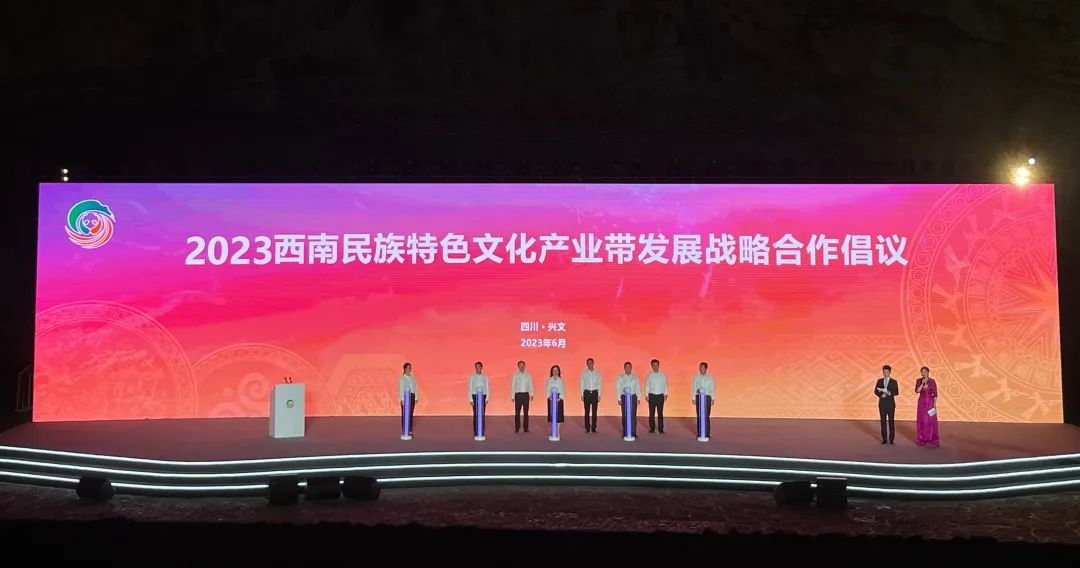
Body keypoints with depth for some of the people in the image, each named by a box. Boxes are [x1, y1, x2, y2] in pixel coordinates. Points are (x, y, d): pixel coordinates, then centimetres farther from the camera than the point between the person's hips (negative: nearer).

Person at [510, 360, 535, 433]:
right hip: (518, 394, -1)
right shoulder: (515, 376, 2)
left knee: (526, 412, 5)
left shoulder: (528, 376, 5)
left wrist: (531, 394, -3)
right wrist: (512, 396, 0)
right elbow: (513, 386, 3)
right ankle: (517, 429, 5)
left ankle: (526, 428, 11)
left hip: (526, 394, 1)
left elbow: (530, 386, 6)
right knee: (517, 412, -1)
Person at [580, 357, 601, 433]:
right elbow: (582, 384, 4)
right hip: (587, 393, -1)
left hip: (595, 393, 1)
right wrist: (582, 395, 0)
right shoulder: (583, 373, 2)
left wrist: (599, 395, 1)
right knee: (587, 411, 1)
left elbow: (599, 384, 5)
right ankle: (587, 428, 7)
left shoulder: (597, 373, 4)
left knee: (594, 411, 1)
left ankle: (593, 428, 7)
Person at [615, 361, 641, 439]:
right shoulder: (620, 377, 2)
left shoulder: (635, 377, 7)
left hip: (633, 397, 1)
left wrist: (638, 398, 2)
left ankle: (633, 432, 2)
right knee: (625, 415, 2)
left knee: (633, 415, -4)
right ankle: (625, 433, 9)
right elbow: (618, 388, 1)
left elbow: (638, 388, 7)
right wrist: (619, 399, -5)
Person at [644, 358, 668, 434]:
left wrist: (665, 394, -1)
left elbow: (665, 385, 6)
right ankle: (652, 429, 11)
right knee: (652, 413, 2)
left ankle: (661, 429, 7)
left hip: (660, 396, 0)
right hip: (652, 396, 0)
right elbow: (647, 386, 4)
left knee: (660, 413, 2)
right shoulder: (649, 375, 2)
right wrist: (646, 395, -2)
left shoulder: (663, 375, 3)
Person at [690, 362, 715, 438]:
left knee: (707, 416, -4)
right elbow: (693, 388, 4)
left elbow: (713, 389, 4)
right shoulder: (696, 377, 3)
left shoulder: (710, 377, 3)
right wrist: (693, 398, 0)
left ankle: (707, 433, 1)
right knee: (699, 416, 1)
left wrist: (713, 399, -2)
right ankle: (699, 433, 7)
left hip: (707, 397, -1)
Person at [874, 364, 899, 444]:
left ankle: (891, 439, 3)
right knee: (883, 421, 2)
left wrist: (887, 392, -18)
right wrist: (881, 395, -13)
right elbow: (876, 391, 6)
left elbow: (896, 392, -6)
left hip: (890, 404, -2)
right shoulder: (879, 381, 8)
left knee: (891, 421, -2)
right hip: (882, 404, 2)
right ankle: (884, 439, 7)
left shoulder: (894, 381, 2)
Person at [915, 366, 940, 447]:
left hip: (930, 402, -3)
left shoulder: (932, 381, -5)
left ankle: (931, 440, 1)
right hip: (921, 402, 3)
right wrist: (922, 383, -20)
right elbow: (917, 391, -10)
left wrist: (935, 405, -10)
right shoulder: (918, 381, 3)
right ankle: (922, 439, 13)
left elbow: (935, 394, -4)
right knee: (922, 420, 4)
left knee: (930, 421, -4)